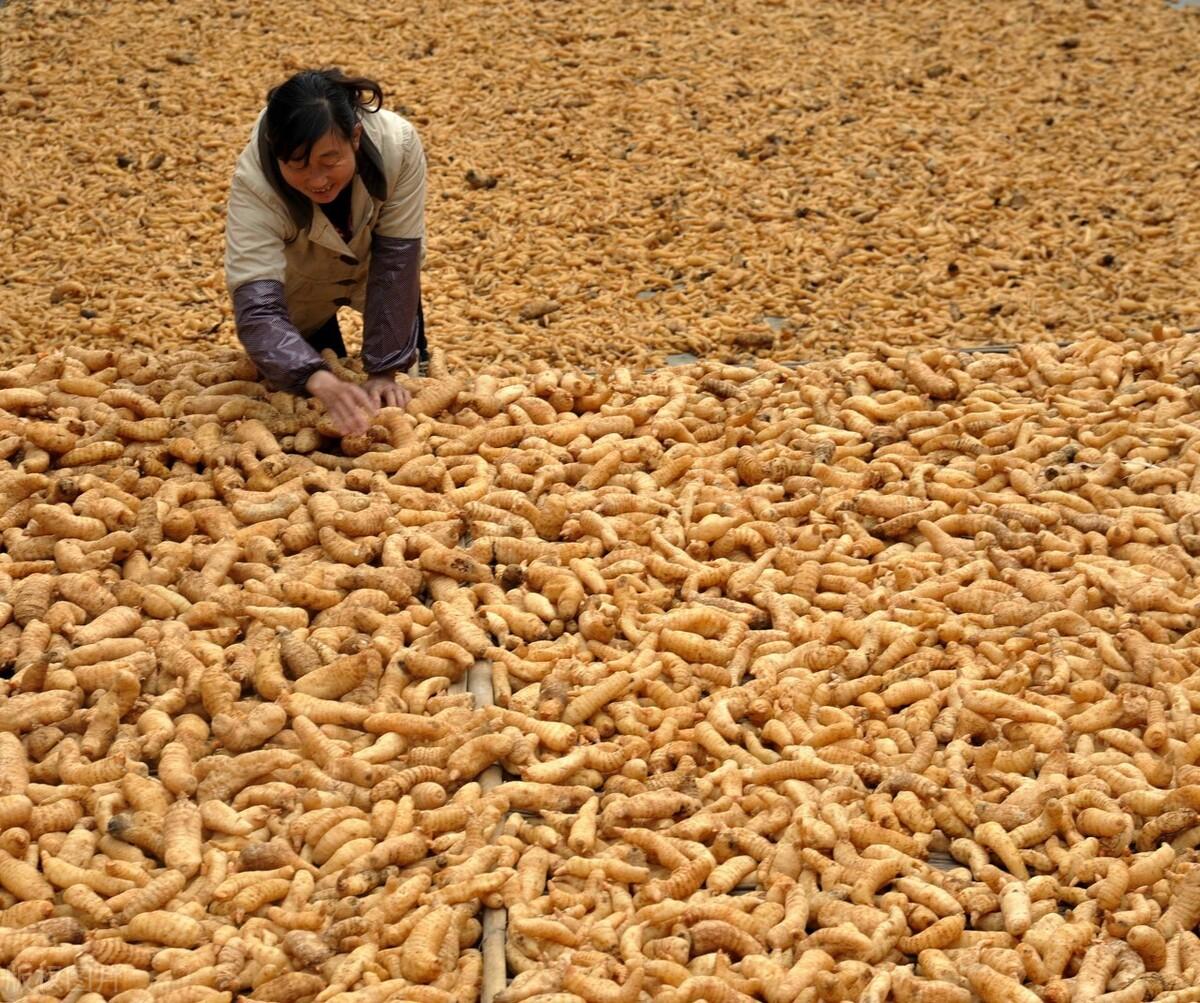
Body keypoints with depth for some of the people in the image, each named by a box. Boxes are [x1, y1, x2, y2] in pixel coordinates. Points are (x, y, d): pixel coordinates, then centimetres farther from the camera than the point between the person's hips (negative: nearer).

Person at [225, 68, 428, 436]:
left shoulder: (398, 144, -39)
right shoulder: (253, 182, -41)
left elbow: (397, 261, -32)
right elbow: (257, 307, -48)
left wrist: (384, 370, -33)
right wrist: (320, 381, -65)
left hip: (372, 266, 1)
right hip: (301, 287, -1)